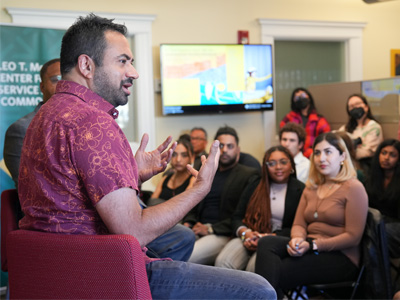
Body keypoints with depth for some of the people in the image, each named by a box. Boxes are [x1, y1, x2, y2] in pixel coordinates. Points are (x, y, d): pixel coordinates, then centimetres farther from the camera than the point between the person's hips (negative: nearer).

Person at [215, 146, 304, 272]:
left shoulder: (300, 190, 7)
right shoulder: (255, 187, 19)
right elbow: (237, 217, 14)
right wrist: (245, 232, -9)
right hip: (249, 237, 3)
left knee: (254, 266, -35)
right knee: (222, 262, -28)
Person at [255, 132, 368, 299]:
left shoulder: (353, 188, -3)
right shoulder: (311, 187, 19)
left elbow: (353, 237, -10)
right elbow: (298, 224, 14)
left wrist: (313, 245, -17)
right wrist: (298, 240, -12)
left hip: (340, 257, -6)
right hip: (309, 250, 6)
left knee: (275, 272, -28)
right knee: (266, 242, -24)